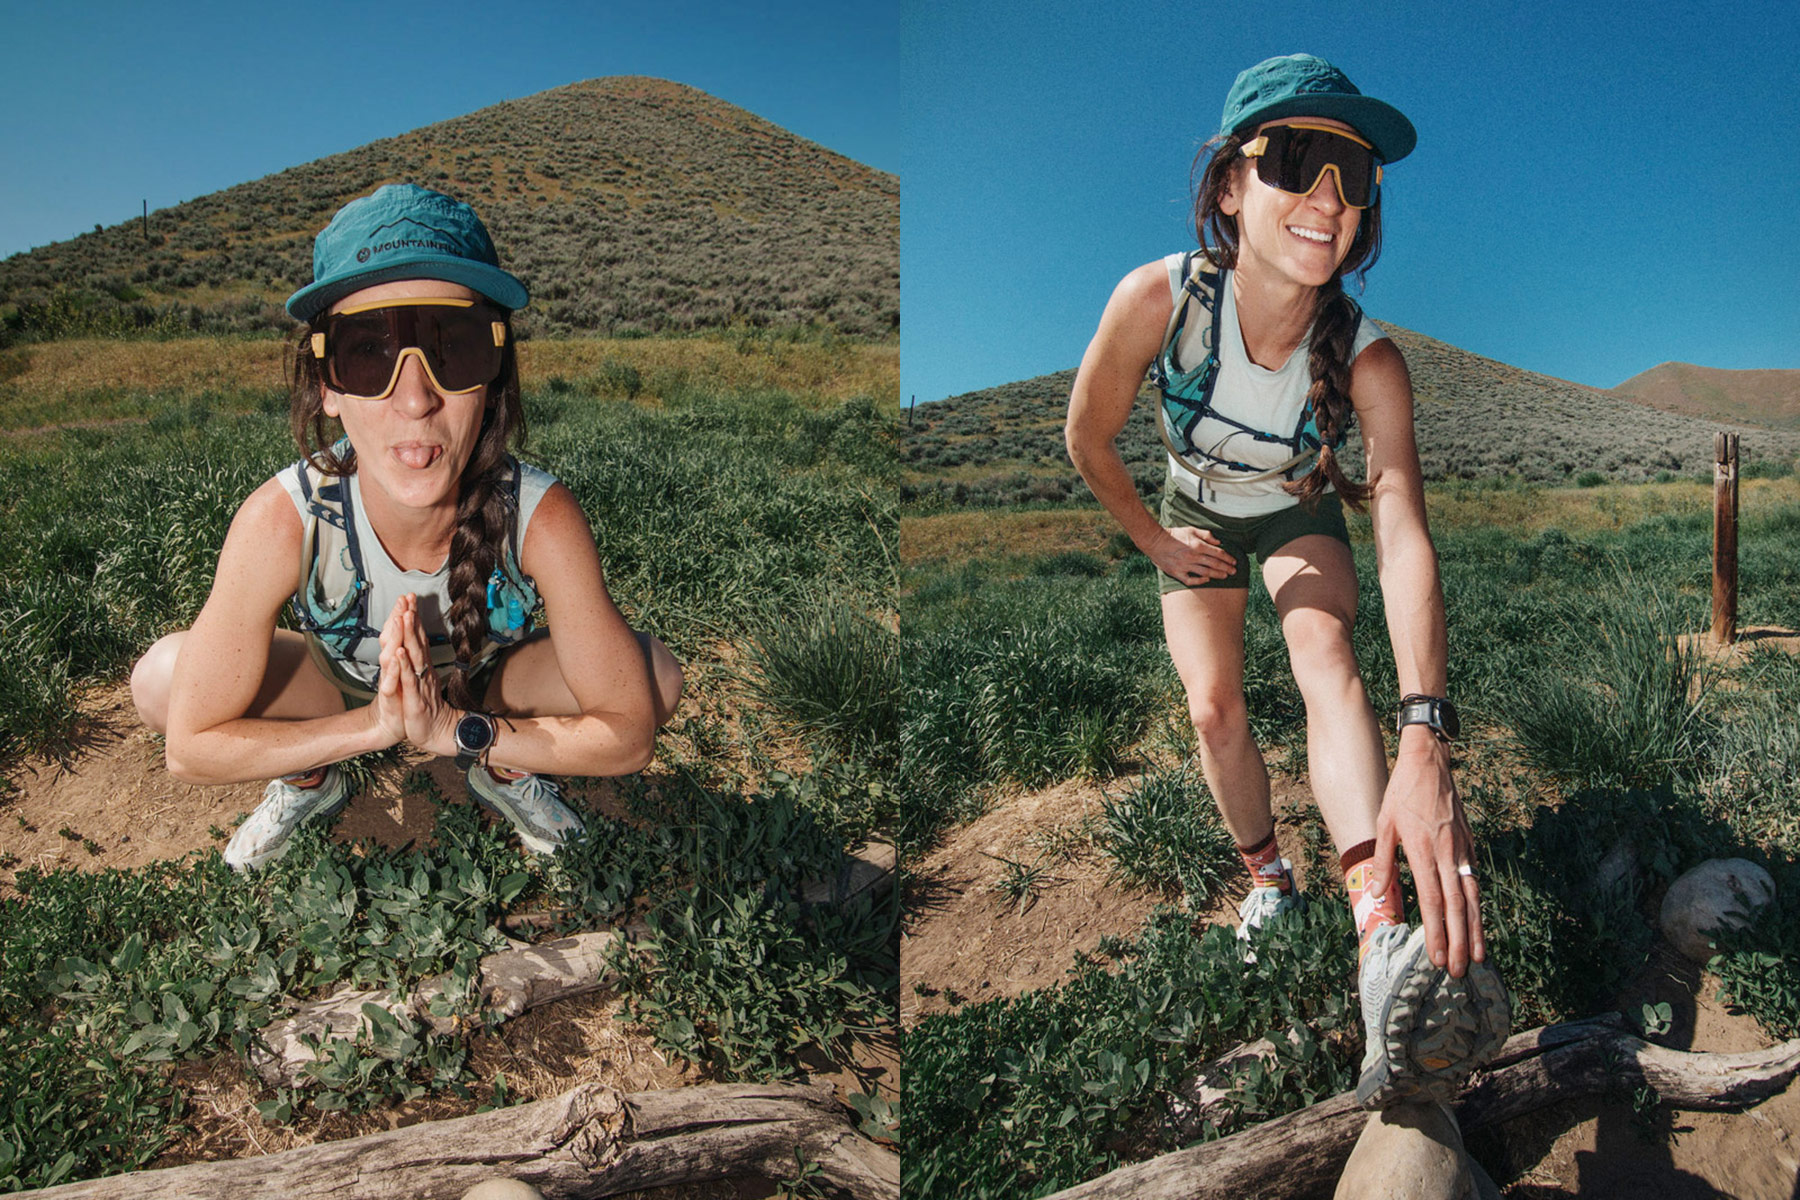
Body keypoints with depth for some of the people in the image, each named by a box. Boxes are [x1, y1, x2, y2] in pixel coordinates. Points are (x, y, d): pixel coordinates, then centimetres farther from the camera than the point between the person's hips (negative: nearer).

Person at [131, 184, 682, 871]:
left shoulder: (541, 519, -35)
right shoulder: (280, 522, -35)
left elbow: (629, 733, -27)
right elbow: (192, 748, -26)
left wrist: (455, 730, -34)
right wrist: (376, 725, -35)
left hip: (485, 696, 0)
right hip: (338, 691, 0)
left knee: (655, 674, -24)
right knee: (160, 681, -24)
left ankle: (502, 771, 6)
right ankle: (309, 781, 7)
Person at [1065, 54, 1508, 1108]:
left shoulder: (1368, 360, -34)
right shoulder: (1157, 298, -35)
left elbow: (1406, 536, -46)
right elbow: (1089, 441, -17)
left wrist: (1424, 741, -58)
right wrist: (1154, 539, -5)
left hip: (1300, 517, -2)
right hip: (1197, 517, 2)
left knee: (1326, 649, -28)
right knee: (1214, 708, -3)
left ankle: (1388, 937, -48)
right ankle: (1268, 874, 27)